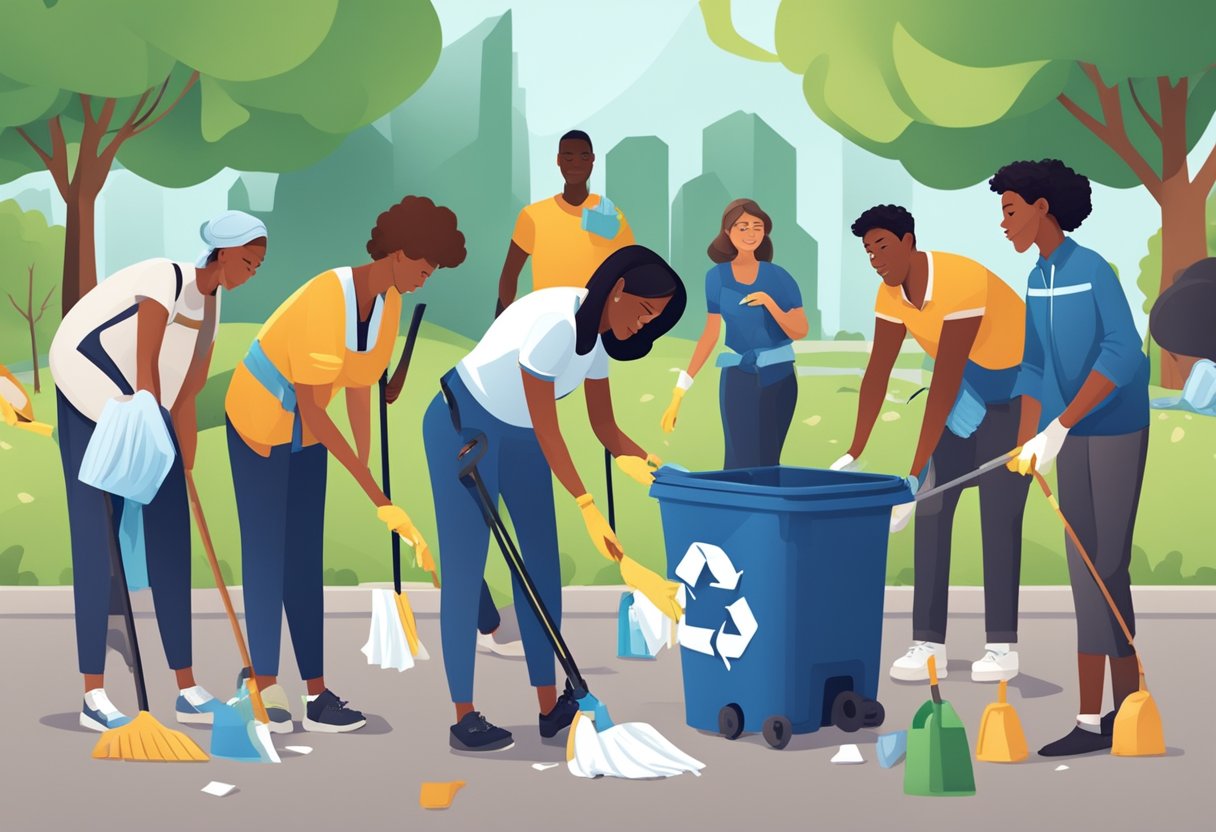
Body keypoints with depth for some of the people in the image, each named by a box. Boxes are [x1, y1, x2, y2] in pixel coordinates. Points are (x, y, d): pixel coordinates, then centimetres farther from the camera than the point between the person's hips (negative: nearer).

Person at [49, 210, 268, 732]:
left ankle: (188, 691, 6)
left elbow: (184, 403, 10)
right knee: (98, 543, -11)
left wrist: (184, 476, 7)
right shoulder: (167, 280, -16)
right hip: (88, 406, -8)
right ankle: (93, 696, -10)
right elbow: (145, 367, -18)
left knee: (169, 547, 3)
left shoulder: (211, 304, 10)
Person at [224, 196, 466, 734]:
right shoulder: (327, 300, -32)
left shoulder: (388, 302, -7)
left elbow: (360, 389, 1)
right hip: (259, 420, -7)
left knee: (306, 558, 5)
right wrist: (377, 496, -32)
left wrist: (367, 466, -3)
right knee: (266, 553, -3)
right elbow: (313, 410, -32)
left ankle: (317, 693, 5)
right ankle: (265, 687, 6)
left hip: (307, 432, 7)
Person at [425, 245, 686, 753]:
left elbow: (604, 426, 0)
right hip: (462, 426, -9)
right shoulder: (554, 322, -30)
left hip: (518, 435, 9)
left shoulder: (600, 336, -4)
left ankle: (550, 707, 10)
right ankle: (464, 720, -1)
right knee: (465, 567, -6)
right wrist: (587, 506, -29)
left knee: (542, 561, 5)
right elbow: (546, 430, -28)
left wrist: (642, 459, -19)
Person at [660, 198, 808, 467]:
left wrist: (769, 302, -21)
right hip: (737, 379, 0)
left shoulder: (779, 277, -3)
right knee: (741, 461, -8)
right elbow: (710, 334, 5)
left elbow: (800, 332, -3)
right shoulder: (716, 277, 1)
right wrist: (679, 392, 2)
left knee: (767, 461, 2)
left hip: (778, 378, 0)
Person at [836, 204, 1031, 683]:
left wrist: (916, 474, -37)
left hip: (1014, 388, -7)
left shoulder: (960, 283, -33)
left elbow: (945, 383, -36)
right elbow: (877, 373, -5)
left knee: (998, 514, -10)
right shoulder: (892, 292, -9)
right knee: (932, 511, -3)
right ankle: (928, 644, -3)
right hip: (964, 393, 7)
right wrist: (853, 456, -10)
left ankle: (1002, 647, -1)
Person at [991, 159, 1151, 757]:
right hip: (1071, 438, 8)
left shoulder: (1093, 270, -16)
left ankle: (1093, 718, 0)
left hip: (1115, 433, -8)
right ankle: (1127, 705, 18)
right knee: (1088, 571, 9)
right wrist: (1025, 447, 9)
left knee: (1104, 570, -5)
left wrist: (1057, 427, -26)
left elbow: (1122, 355, -24)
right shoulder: (1036, 279, 7)